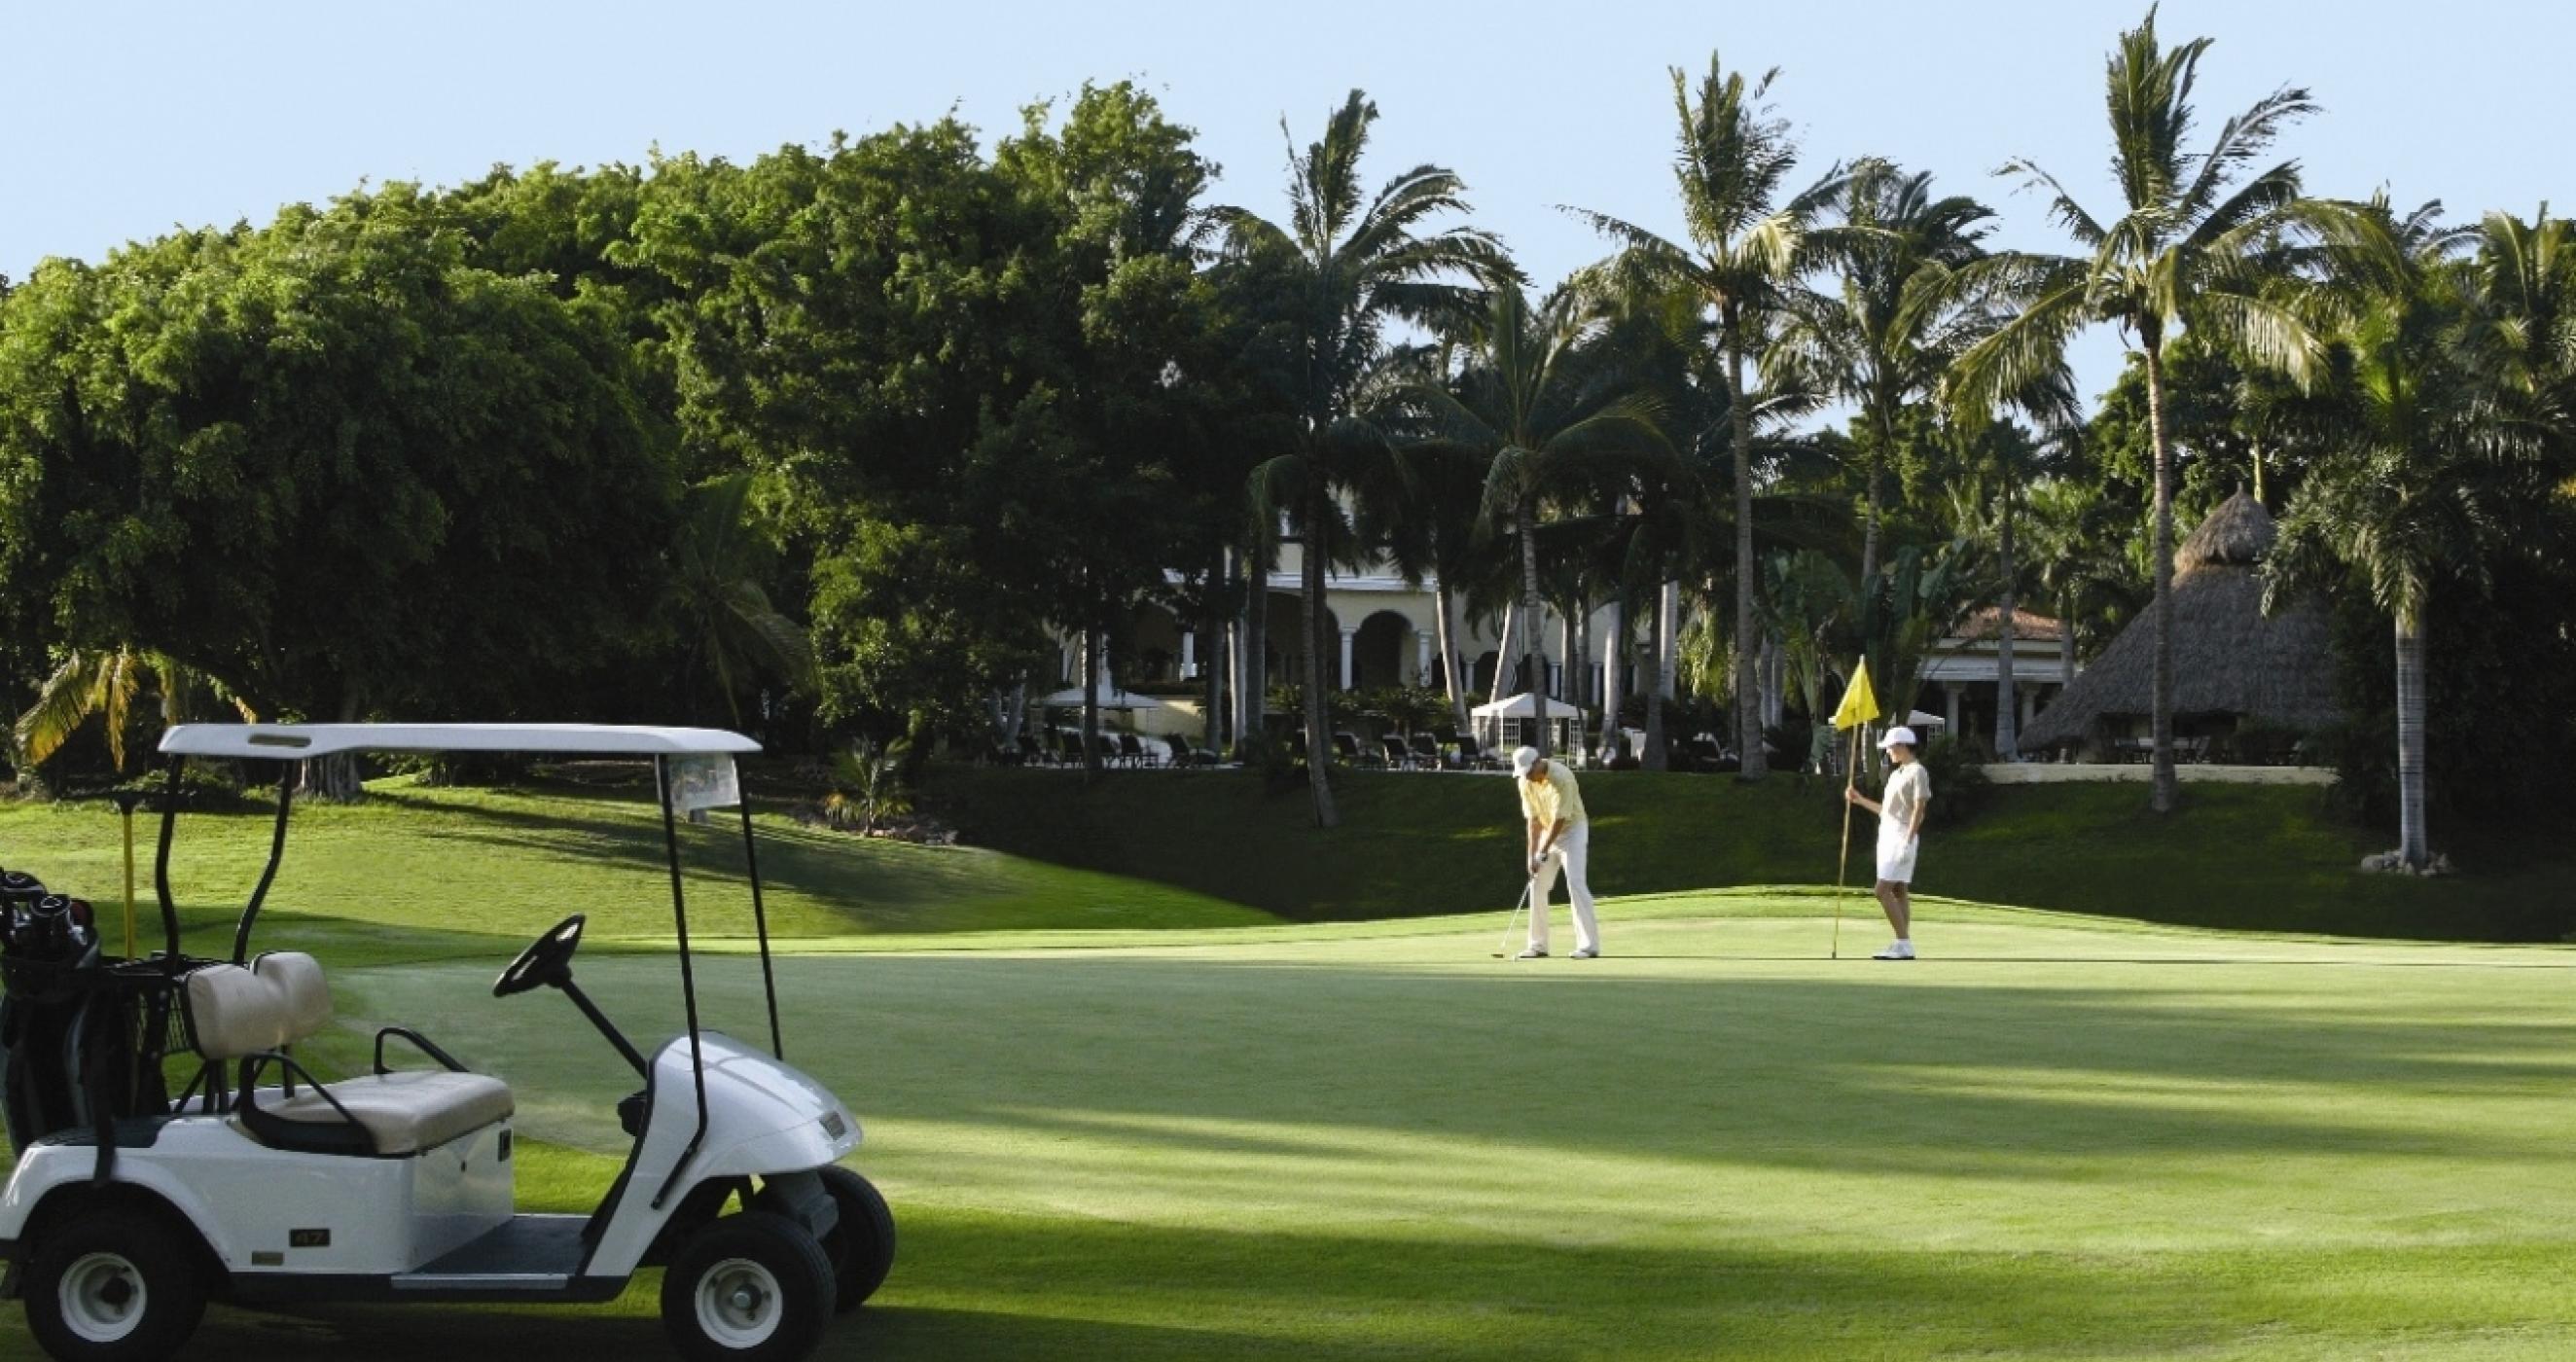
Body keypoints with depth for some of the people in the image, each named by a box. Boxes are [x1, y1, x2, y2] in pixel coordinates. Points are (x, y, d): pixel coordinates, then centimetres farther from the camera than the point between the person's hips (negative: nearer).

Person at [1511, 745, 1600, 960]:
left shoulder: (1561, 777, -27)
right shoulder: (1525, 782, -6)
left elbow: (1560, 819, -25)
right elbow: (1533, 820, -4)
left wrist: (1543, 852, -21)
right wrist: (1532, 856, -10)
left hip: (1572, 829, -7)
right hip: (1548, 832, 7)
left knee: (1575, 882, -18)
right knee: (1537, 885, 2)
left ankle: (1589, 944, -19)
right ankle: (1538, 945, 9)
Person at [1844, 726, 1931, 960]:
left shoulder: (1917, 772, -10)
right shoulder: (1895, 774, 19)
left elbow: (1919, 809, -16)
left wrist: (1907, 842, -21)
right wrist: (1859, 799, 20)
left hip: (1902, 838, -10)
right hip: (1888, 836, 10)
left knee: (1882, 890, -15)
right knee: (1899, 891, 7)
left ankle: (1903, 943, -15)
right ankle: (1903, 946, 7)